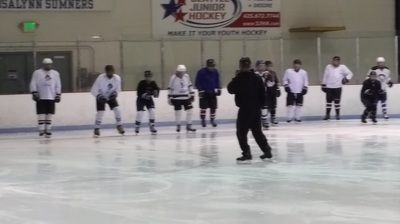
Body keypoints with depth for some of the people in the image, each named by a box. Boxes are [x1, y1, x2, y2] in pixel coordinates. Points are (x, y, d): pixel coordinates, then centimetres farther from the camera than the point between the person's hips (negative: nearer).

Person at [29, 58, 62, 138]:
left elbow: (58, 85, 13)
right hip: (40, 98, -3)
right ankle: (41, 130, -1)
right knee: (41, 114, -4)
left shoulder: (55, 73, 11)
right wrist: (34, 93, -11)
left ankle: (48, 130, 11)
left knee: (49, 114, 4)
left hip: (51, 98, 3)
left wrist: (58, 95, 6)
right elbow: (33, 84, 0)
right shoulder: (37, 73, 2)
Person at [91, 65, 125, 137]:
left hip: (111, 96, 3)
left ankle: (119, 126, 5)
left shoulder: (117, 78, -18)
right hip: (101, 97, -3)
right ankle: (97, 129, 0)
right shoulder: (100, 78, -28)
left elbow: (118, 88, -1)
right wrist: (99, 96, -37)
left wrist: (115, 93, -22)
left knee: (117, 109, -11)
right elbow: (94, 90, -22)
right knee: (100, 112, -14)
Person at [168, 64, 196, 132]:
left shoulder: (186, 76, 1)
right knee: (178, 112, 0)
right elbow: (170, 88, -4)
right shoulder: (173, 78, -11)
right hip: (177, 98, -4)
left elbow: (189, 86, 13)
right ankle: (178, 126, 19)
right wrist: (170, 98, -4)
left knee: (190, 110, -2)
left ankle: (189, 126, 10)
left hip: (186, 97, 4)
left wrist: (192, 94, 11)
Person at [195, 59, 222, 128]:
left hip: (212, 93, 4)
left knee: (213, 107, 2)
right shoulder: (201, 72, -14)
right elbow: (197, 83, -10)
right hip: (204, 93, -4)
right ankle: (203, 120, 8)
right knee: (203, 107, -6)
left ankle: (212, 119, 16)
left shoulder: (216, 72, 2)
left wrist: (218, 89, 5)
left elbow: (217, 81, 14)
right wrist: (200, 90, -15)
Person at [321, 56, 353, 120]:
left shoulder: (342, 67, 0)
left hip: (338, 87, -2)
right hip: (329, 87, 2)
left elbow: (350, 73, 2)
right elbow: (325, 76, 15)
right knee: (329, 101, 2)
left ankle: (338, 114, 9)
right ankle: (327, 114, 9)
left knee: (337, 101, -2)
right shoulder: (328, 67, 8)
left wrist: (347, 79, -16)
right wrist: (323, 85, 12)